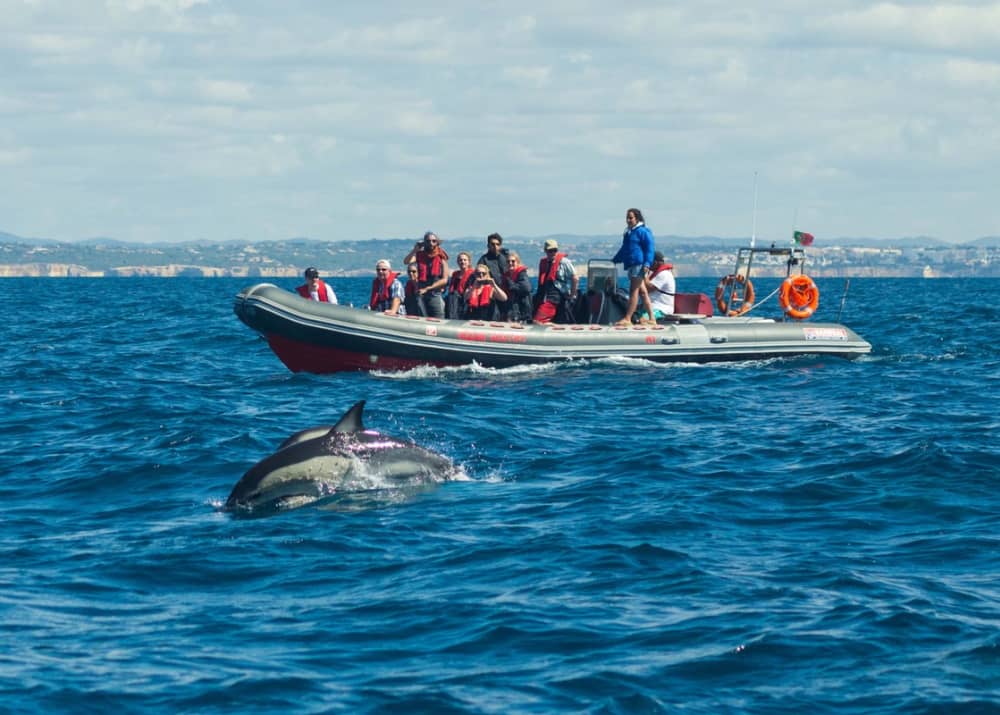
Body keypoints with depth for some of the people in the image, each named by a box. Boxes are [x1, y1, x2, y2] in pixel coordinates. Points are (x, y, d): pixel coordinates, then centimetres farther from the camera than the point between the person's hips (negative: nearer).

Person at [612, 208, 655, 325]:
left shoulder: (643, 232, -5)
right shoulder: (628, 232, 22)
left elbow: (649, 249, -10)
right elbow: (624, 250, 32)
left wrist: (647, 263, -19)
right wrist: (613, 261, 33)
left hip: (639, 265, -9)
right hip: (631, 266, 9)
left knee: (634, 291, -9)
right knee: (642, 292, 7)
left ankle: (627, 319, -12)